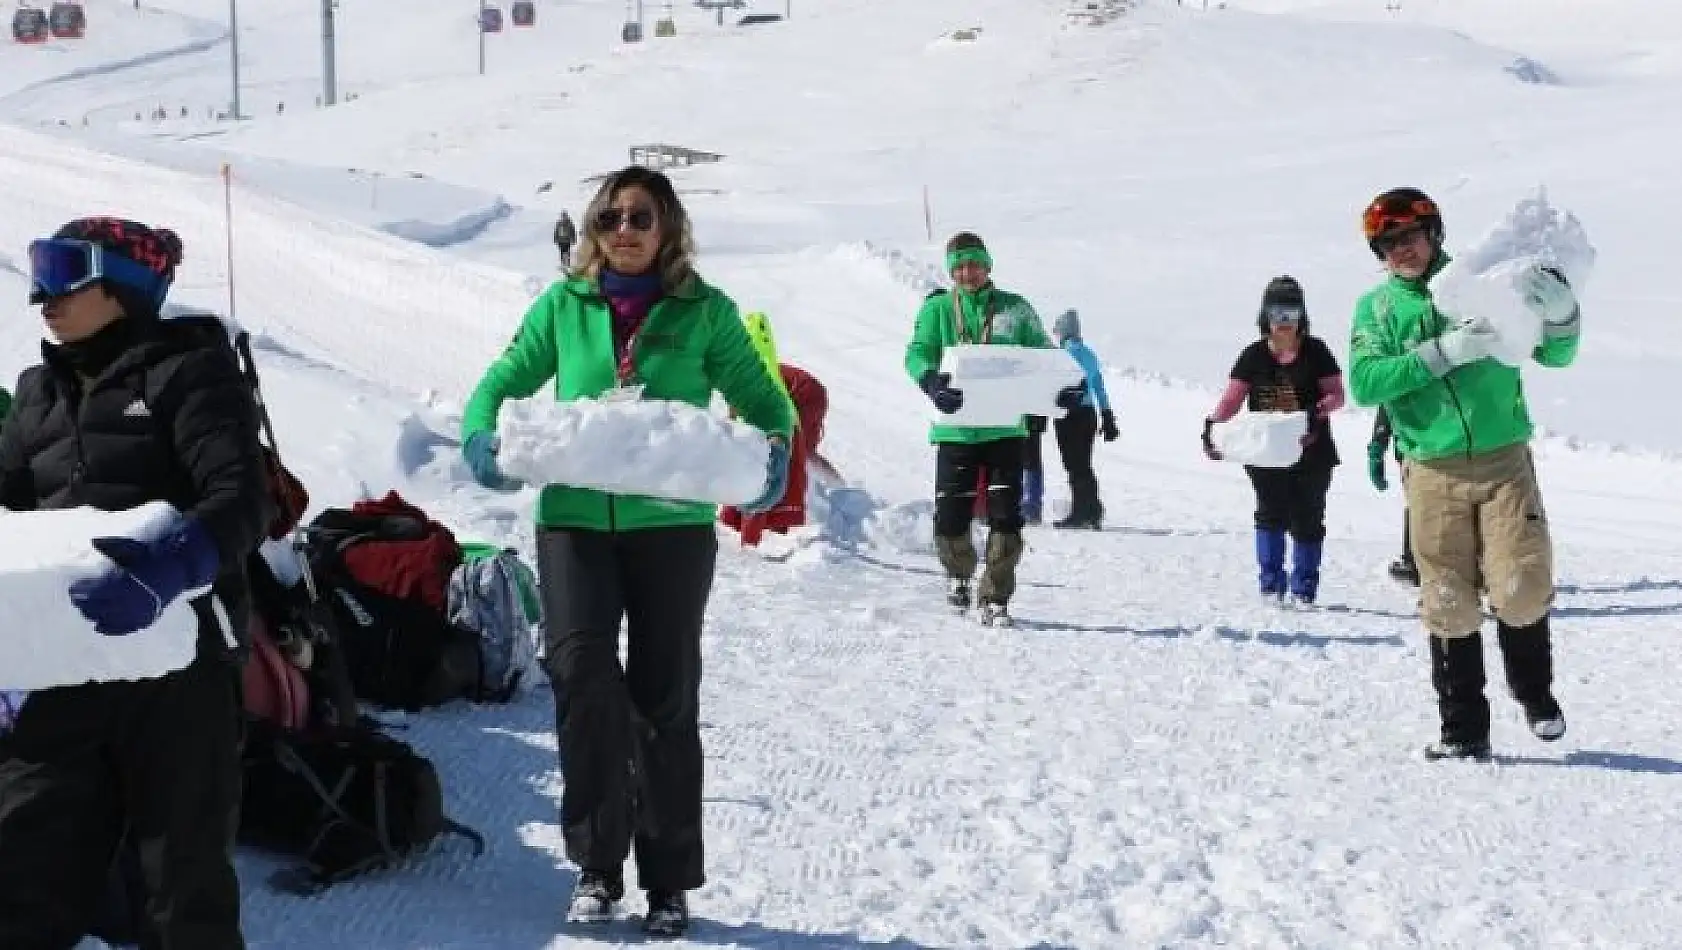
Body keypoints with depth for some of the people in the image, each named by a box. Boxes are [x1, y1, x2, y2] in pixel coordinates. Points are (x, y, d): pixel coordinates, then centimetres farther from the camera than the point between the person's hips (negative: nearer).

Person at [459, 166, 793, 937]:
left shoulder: (705, 311, 3)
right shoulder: (564, 305, 8)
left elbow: (760, 397, 6)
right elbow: (505, 380, 13)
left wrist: (775, 449, -15)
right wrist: (480, 432, -8)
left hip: (674, 525, 0)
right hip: (574, 520, 1)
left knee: (665, 697, 6)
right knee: (582, 673, -17)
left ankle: (669, 880, 19)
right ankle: (598, 864, -1)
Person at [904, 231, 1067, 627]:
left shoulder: (1014, 309, 9)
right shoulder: (938, 308, 6)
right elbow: (917, 354, -6)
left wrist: (1061, 386, -13)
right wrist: (933, 382, -28)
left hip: (1005, 428, 1)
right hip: (956, 429, -1)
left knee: (1006, 516, -6)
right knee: (950, 517, -1)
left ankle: (995, 598, 7)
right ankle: (959, 572, 31)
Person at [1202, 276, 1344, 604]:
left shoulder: (1315, 351, 0)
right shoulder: (1254, 355, 3)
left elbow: (1337, 393, -3)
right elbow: (1232, 398, -1)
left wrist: (1318, 411, -24)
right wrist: (1213, 423, -19)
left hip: (1309, 453, -1)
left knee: (1306, 518, 2)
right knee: (1270, 514, 3)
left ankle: (1303, 587, 12)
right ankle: (1270, 583, 10)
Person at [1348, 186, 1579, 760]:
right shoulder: (1377, 308, 8)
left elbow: (1553, 354, 9)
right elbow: (1365, 383, -8)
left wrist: (1561, 314, -13)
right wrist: (1443, 352, -18)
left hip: (1505, 461, 0)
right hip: (1433, 472, 1)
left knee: (1523, 591, -8)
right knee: (1450, 606, 2)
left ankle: (1533, 688, 21)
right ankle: (1463, 731, 14)